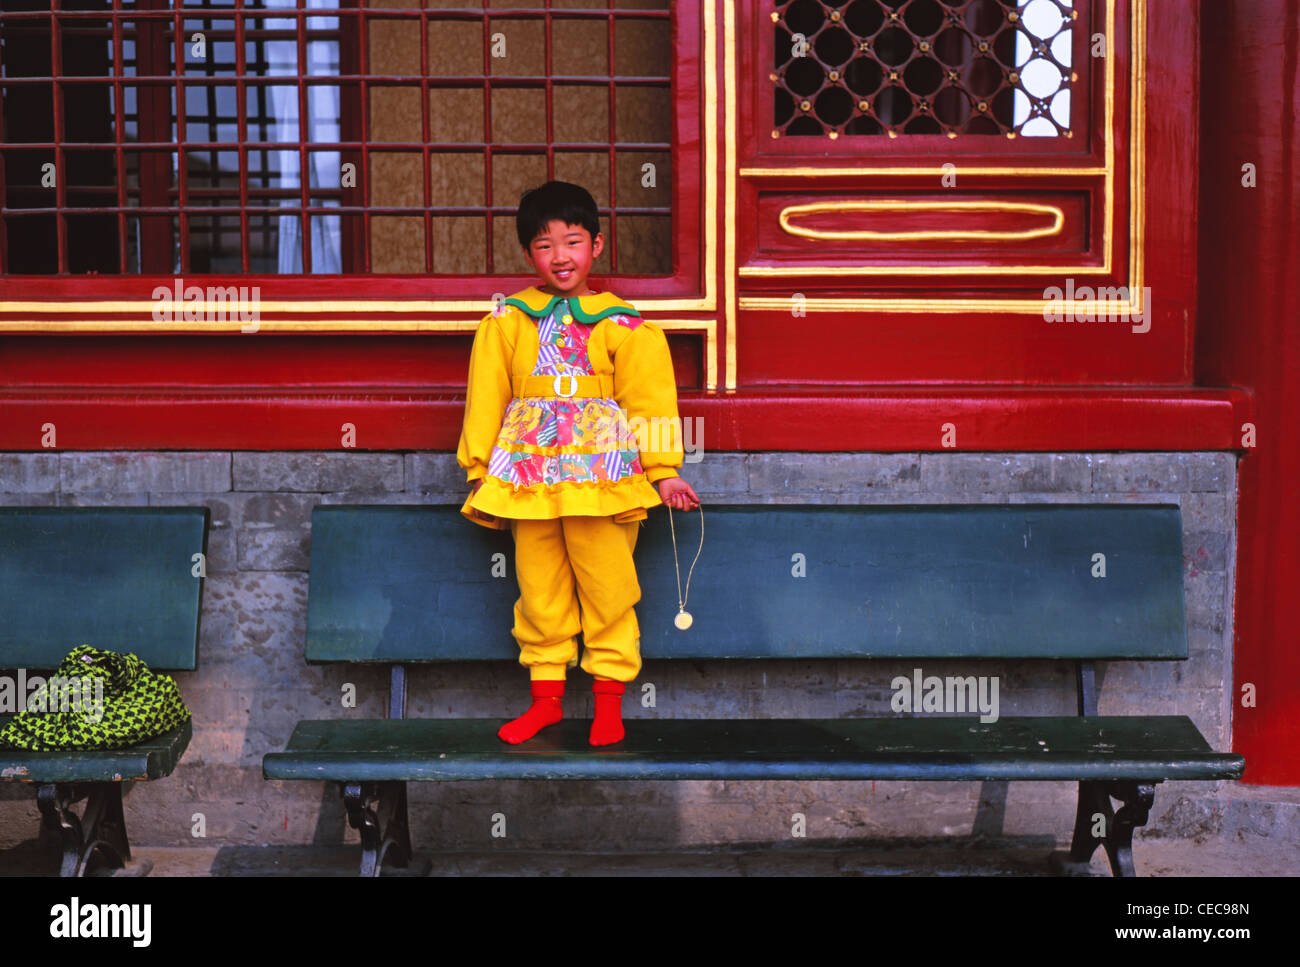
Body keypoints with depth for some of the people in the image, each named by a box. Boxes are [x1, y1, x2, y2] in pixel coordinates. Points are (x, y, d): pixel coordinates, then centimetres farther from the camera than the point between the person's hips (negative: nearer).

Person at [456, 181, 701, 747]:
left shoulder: (622, 325, 4)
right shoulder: (506, 322, 8)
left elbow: (649, 399, 6)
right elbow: (485, 399, 12)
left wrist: (663, 471, 2)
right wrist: (479, 471, 9)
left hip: (602, 476, -2)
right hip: (528, 476, 2)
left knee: (607, 587, 0)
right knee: (539, 589, 8)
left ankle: (608, 699, 13)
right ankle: (546, 697, 20)